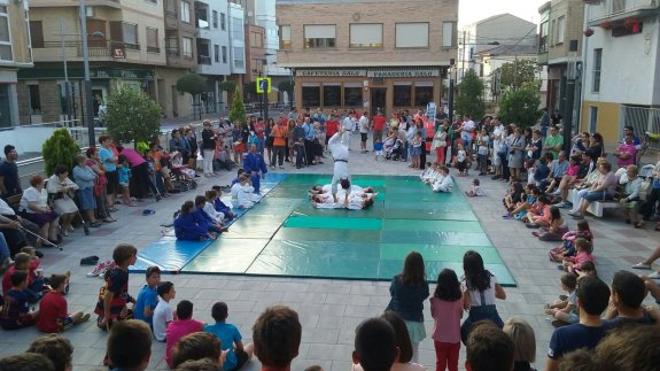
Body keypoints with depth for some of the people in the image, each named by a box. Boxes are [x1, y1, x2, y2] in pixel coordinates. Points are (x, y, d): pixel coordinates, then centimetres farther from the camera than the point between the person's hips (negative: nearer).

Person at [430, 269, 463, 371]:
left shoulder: (435, 298, -14)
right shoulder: (459, 298, -12)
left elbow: (433, 314, 1)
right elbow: (460, 315, 3)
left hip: (440, 337, 0)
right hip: (455, 337, 0)